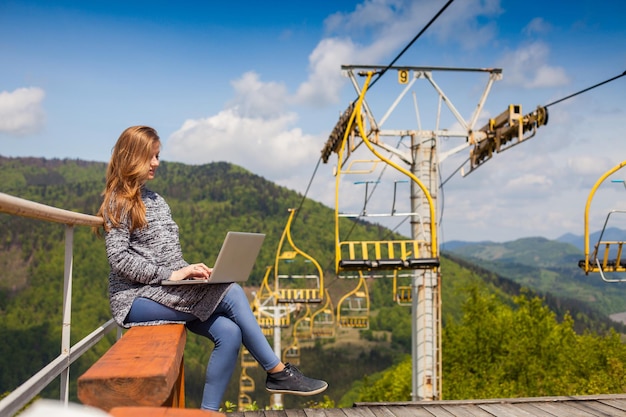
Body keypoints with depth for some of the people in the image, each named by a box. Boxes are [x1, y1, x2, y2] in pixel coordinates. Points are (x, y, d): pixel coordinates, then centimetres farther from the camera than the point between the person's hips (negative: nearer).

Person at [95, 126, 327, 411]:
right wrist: (170, 275, -20)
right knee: (231, 293, -22)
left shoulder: (157, 201, 19)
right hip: (136, 299, -7)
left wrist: (189, 270, -1)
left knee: (228, 332, -19)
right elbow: (120, 259, -14)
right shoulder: (118, 203, -4)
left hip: (165, 292, 7)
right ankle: (277, 372, -13)